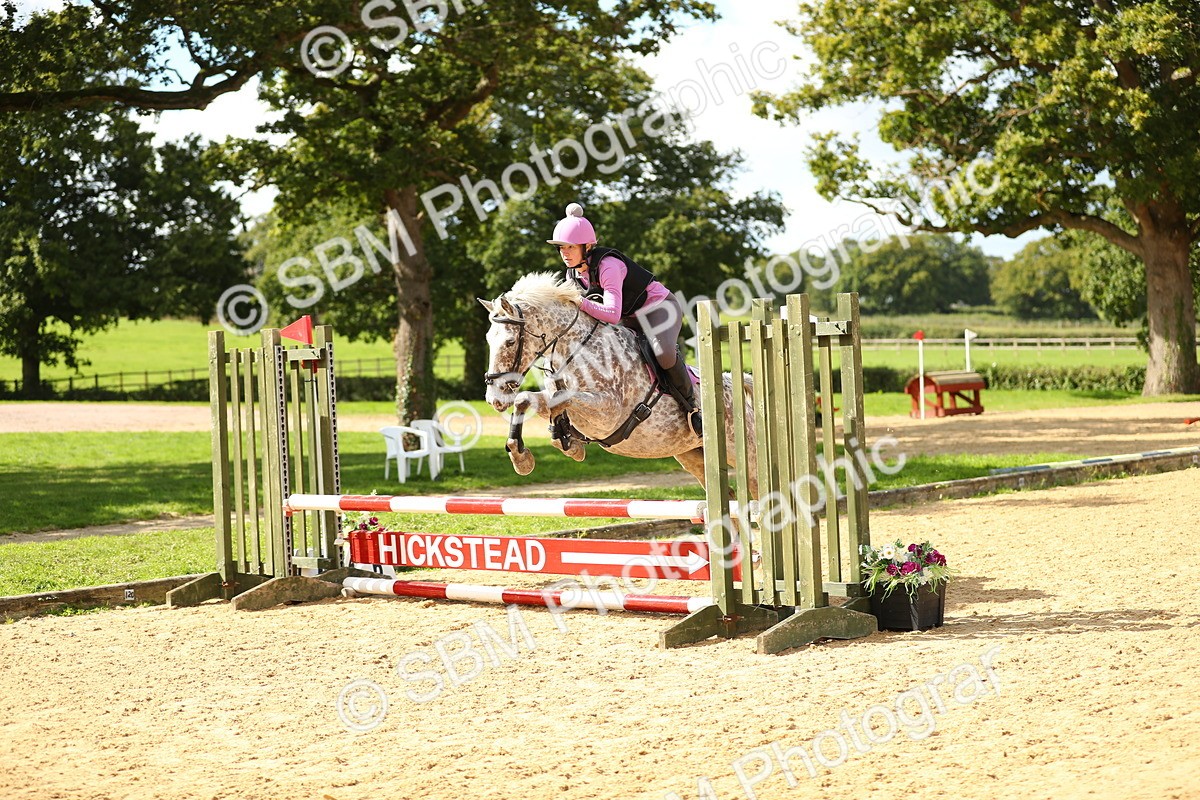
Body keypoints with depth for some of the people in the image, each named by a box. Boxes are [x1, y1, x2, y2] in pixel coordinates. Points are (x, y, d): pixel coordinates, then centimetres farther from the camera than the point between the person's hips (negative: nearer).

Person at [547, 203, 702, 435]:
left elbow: (612, 314, -40)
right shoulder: (573, 274, -4)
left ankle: (691, 404, -15)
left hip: (659, 307, -9)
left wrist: (579, 302, -42)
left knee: (664, 353, -36)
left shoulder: (608, 266, -30)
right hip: (631, 319, 9)